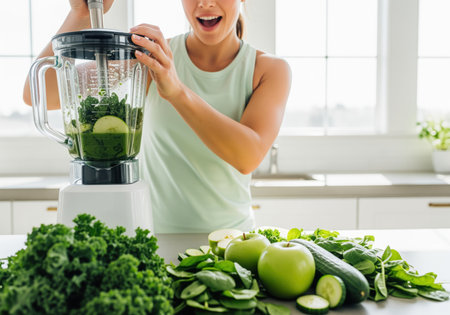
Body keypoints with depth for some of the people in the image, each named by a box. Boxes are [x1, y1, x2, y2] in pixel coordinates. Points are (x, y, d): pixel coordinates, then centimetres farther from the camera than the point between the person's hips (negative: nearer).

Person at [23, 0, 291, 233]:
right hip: (154, 235, 0)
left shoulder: (271, 70, -1)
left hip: (230, 237, 0)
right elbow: (40, 95, -7)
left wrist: (177, 91, -31)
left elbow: (248, 157, -19)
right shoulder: (150, 56, -2)